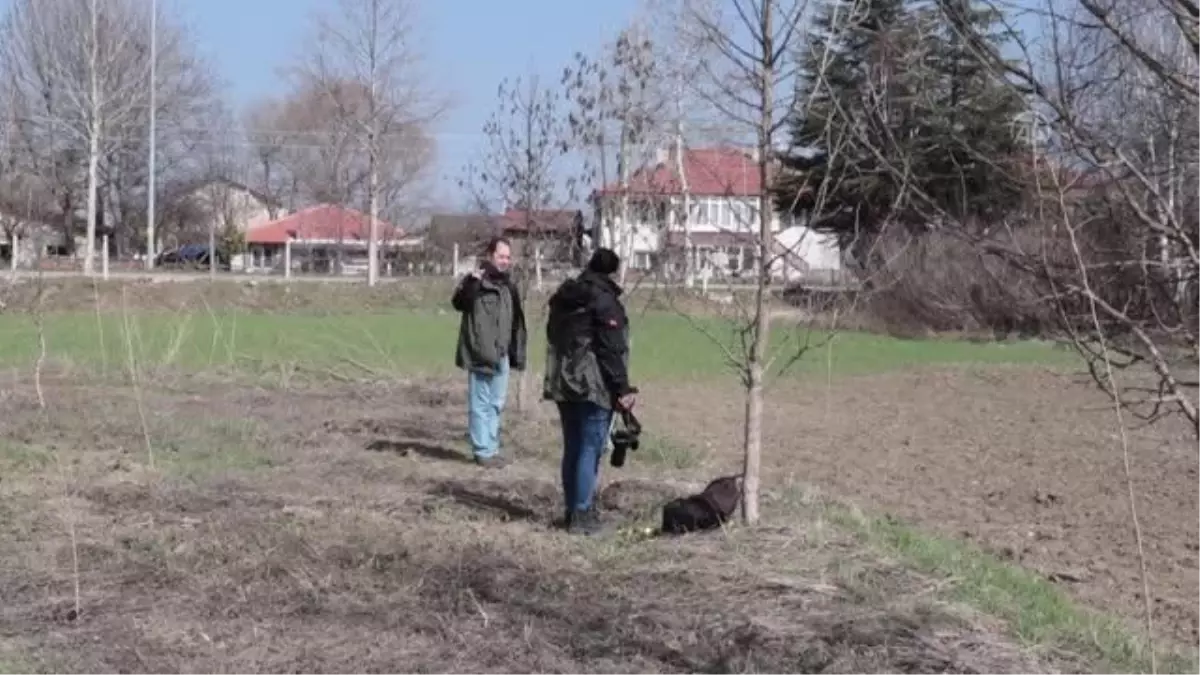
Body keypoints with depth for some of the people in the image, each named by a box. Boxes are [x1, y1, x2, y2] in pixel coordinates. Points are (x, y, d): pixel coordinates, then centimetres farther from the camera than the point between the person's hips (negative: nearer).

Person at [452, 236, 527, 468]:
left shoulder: (508, 285, 15)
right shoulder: (477, 281, -9)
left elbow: (516, 322, 23)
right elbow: (458, 303, -26)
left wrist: (517, 353, 20)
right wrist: (470, 283, -43)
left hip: (501, 355, 8)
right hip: (480, 353, -8)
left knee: (496, 404, 15)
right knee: (481, 404, -2)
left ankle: (491, 449, 24)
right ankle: (483, 451, 2)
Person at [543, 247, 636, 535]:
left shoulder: (563, 298, 14)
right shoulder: (605, 301, -12)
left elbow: (554, 341, 20)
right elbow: (612, 350, -17)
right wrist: (622, 388, -14)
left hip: (563, 384, 8)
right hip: (594, 387, -8)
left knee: (572, 449, 14)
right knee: (590, 449, -4)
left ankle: (573, 509, 20)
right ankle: (582, 515, -4)